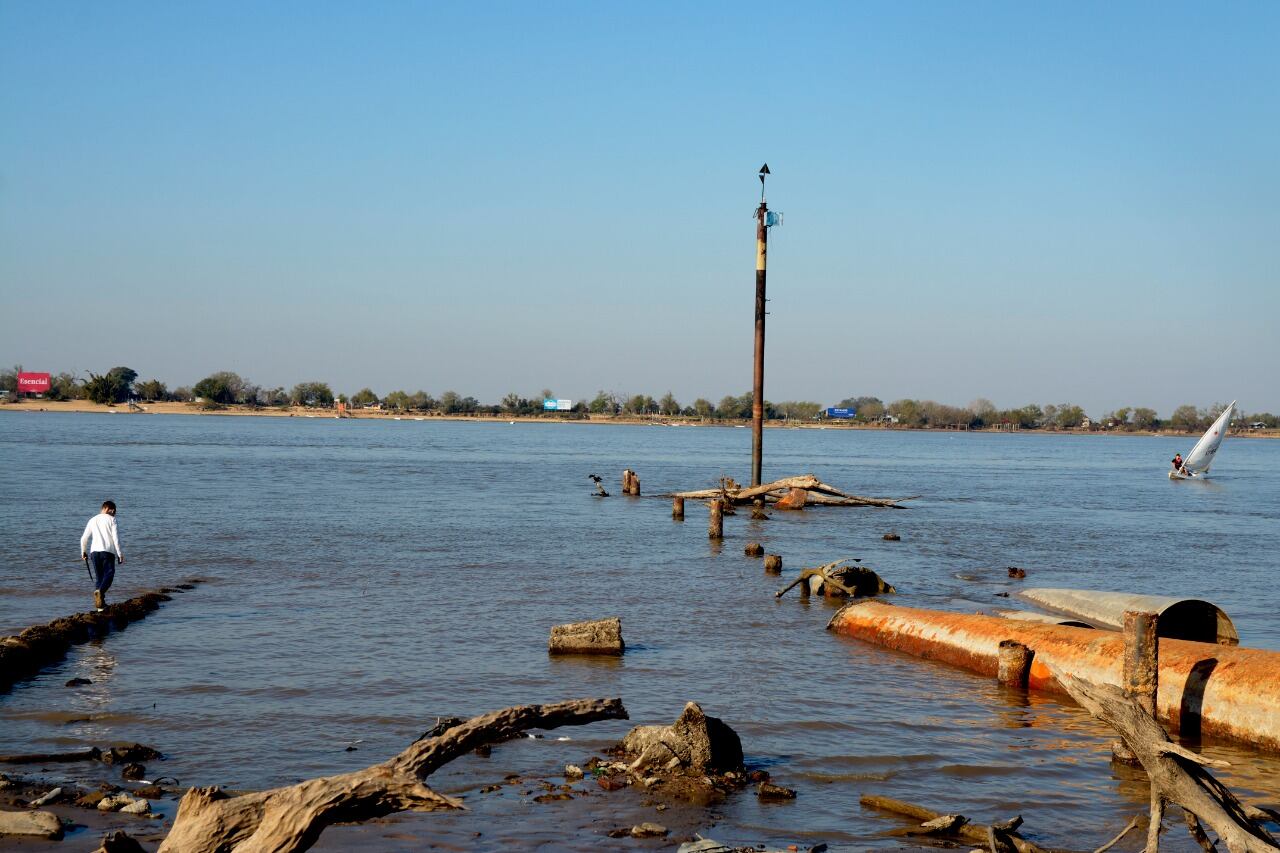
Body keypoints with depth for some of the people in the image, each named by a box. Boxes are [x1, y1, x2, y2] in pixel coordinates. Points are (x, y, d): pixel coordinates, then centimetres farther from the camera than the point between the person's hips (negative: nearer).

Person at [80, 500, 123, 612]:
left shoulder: (92, 520, 16)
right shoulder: (111, 519, 3)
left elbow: (84, 538, 16)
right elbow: (115, 538, -5)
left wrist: (83, 552, 29)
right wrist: (119, 554, -2)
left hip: (94, 551, 4)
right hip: (108, 551, -4)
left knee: (98, 577, 9)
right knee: (109, 574, -3)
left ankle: (100, 605, 2)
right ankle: (100, 591, -33)